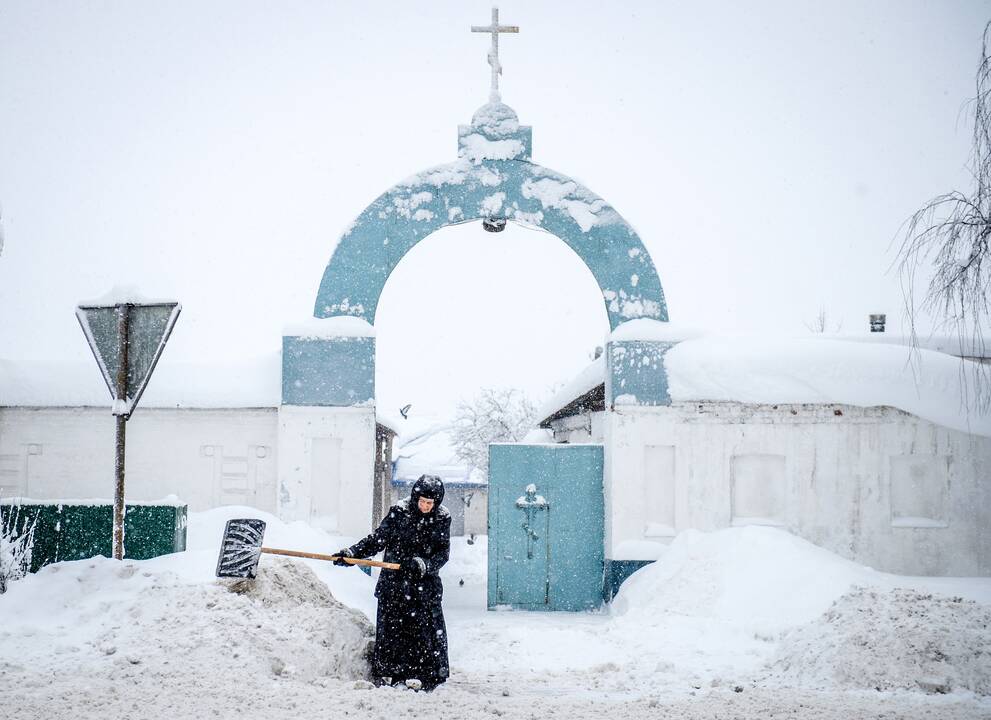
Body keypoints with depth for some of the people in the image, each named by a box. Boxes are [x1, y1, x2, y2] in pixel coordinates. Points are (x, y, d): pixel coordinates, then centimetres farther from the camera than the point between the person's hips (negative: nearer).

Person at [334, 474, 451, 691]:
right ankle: (387, 672, 18)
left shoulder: (442, 518, -3)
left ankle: (420, 675, 6)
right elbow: (377, 540, 3)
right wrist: (352, 553, -6)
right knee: (390, 627, 6)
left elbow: (443, 553, -8)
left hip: (425, 584, -1)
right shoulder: (399, 512, -4)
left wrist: (424, 564, -25)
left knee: (425, 628, -4)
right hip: (394, 580, 1)